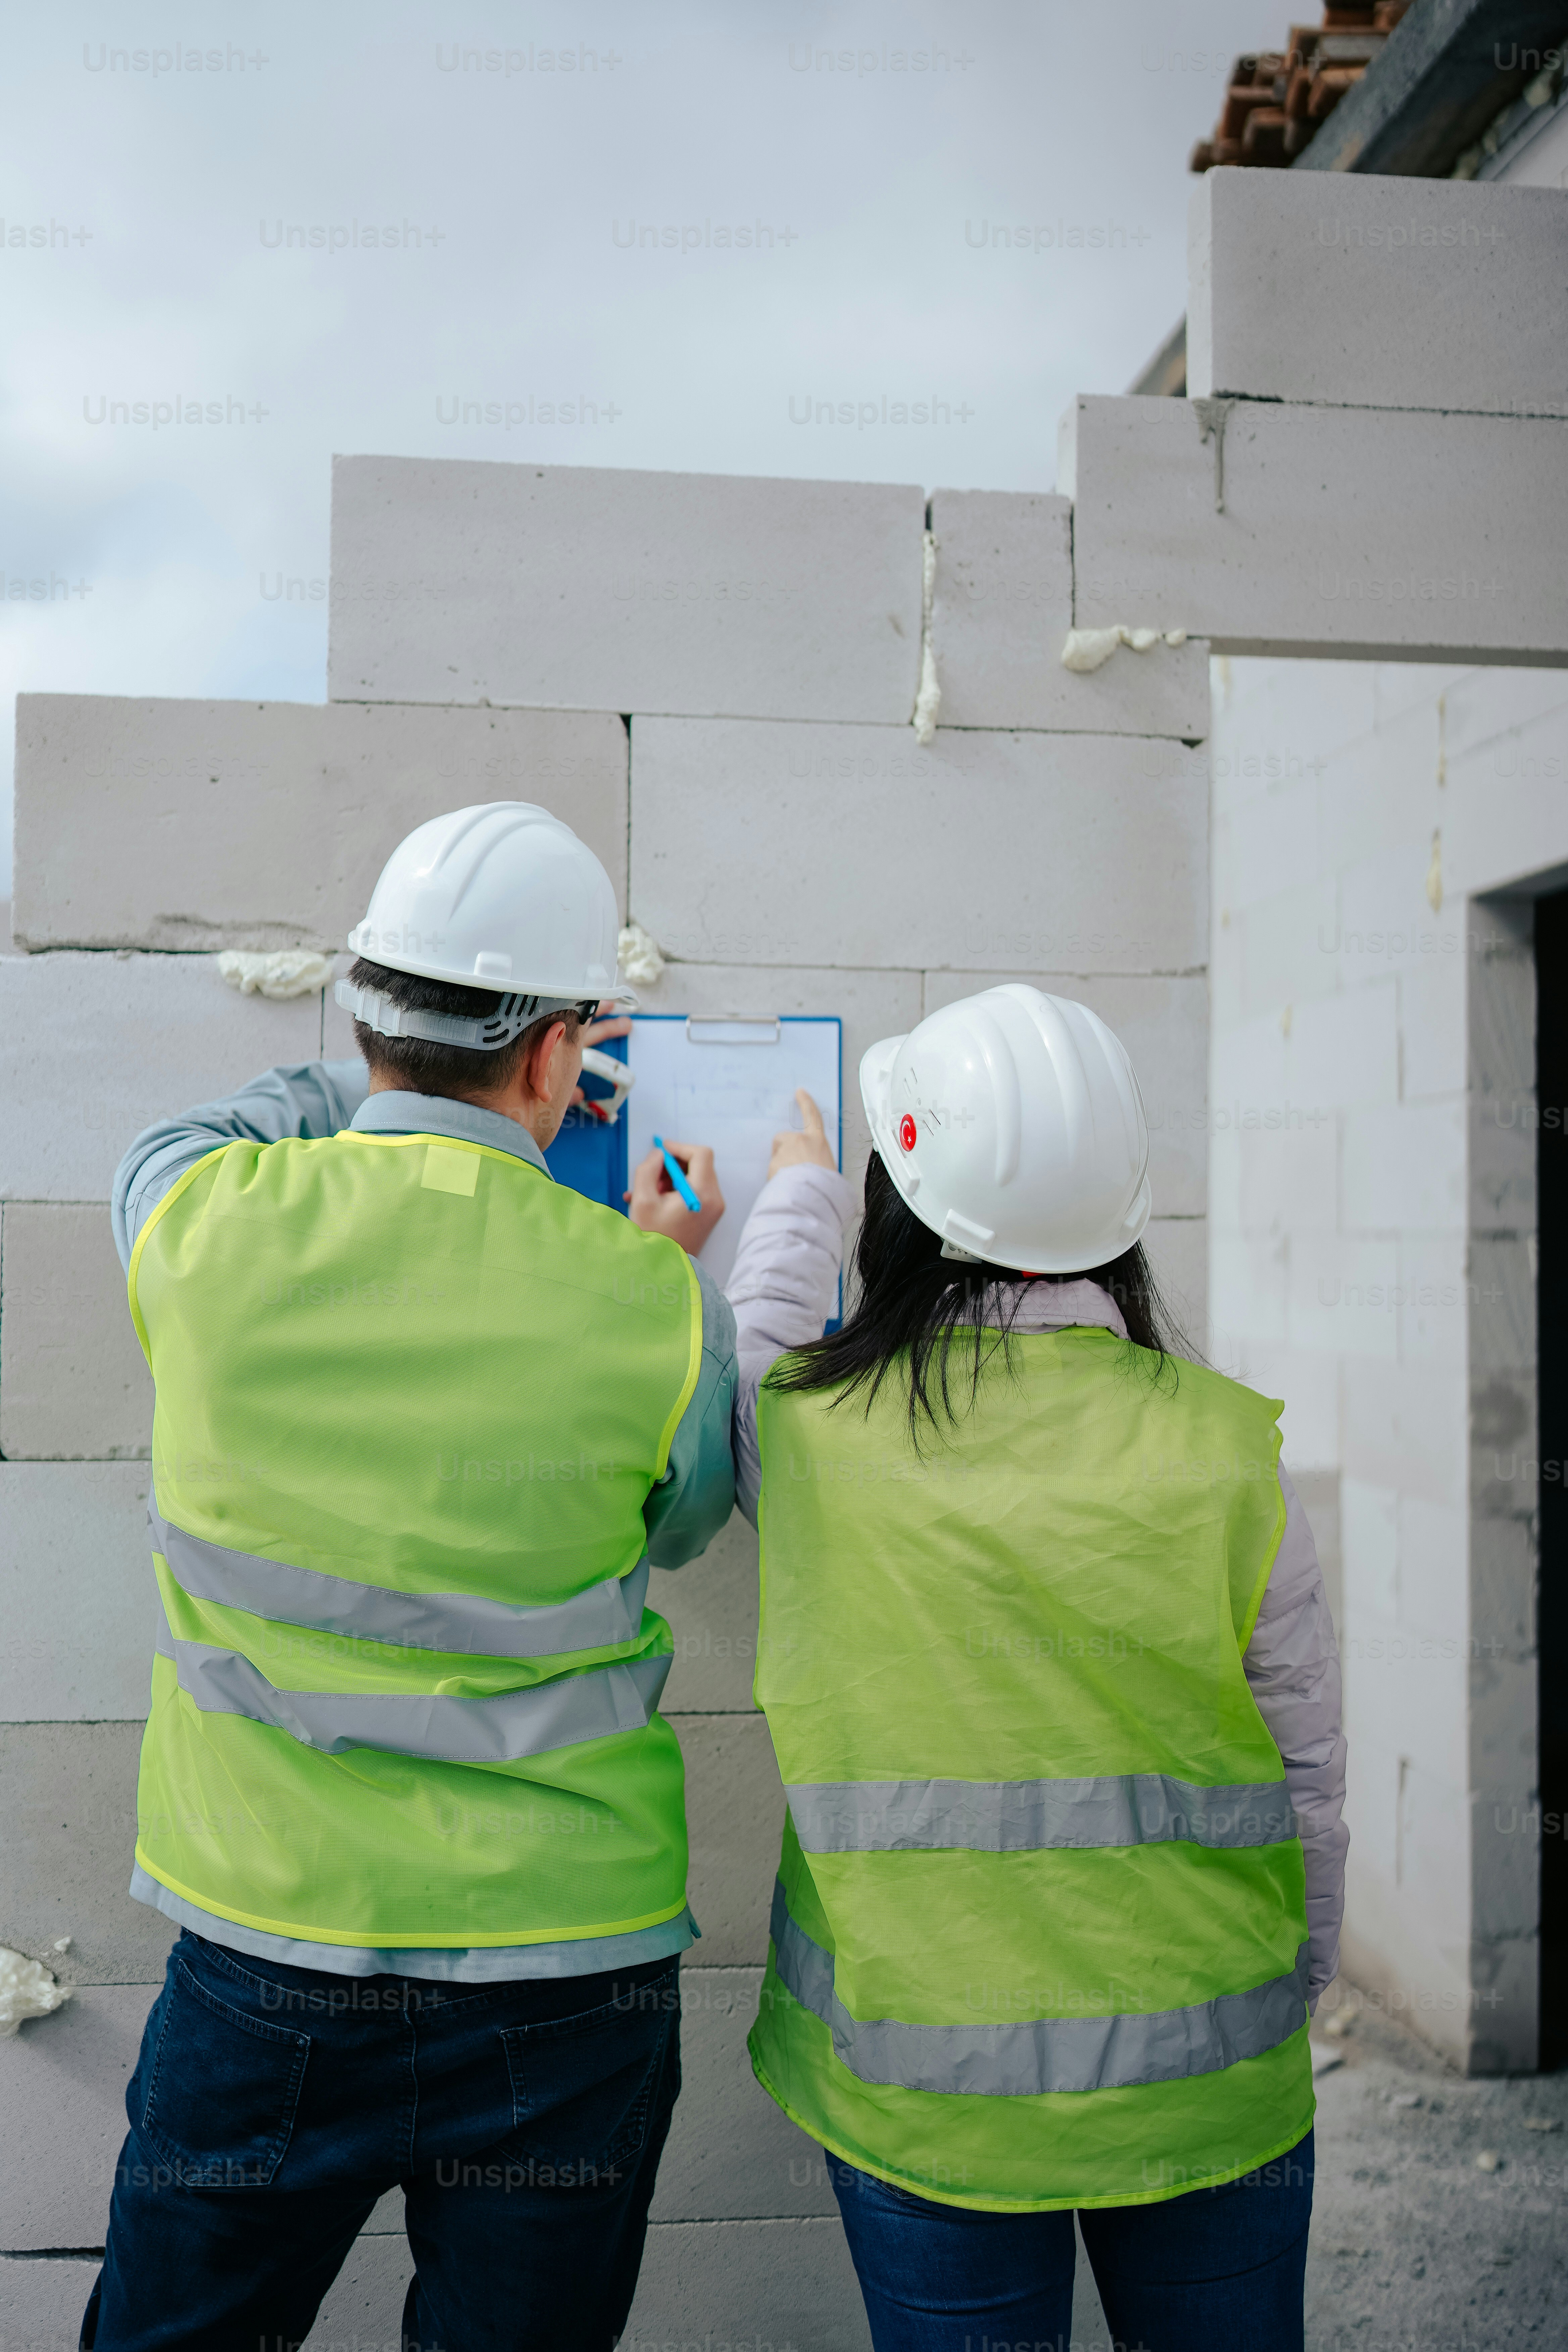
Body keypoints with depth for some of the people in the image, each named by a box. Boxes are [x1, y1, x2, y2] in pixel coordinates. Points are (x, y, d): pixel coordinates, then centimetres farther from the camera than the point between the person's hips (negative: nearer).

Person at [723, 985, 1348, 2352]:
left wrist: (798, 1190, 28)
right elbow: (1307, 1774, -3)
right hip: (1206, 2076, 1)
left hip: (915, 2079, 0)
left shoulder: (804, 1427, -14)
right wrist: (1295, 1987, 15)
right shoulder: (1222, 1445, -13)